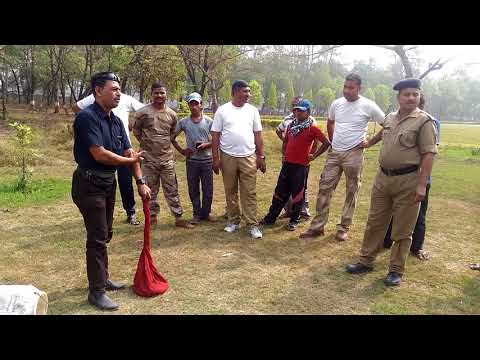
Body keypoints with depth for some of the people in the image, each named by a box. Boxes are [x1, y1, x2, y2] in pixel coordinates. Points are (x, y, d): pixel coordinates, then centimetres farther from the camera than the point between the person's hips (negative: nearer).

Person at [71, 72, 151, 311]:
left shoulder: (116, 121, 8)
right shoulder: (87, 117, -18)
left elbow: (129, 152, 9)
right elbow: (99, 154, -25)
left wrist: (140, 182, 4)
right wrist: (129, 160, -11)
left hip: (108, 182, 8)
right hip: (89, 183, -8)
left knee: (105, 234, 18)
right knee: (97, 237, -2)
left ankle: (102, 278, 34)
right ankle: (96, 291, 11)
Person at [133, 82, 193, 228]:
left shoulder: (172, 114, 4)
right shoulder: (143, 112, -7)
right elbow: (136, 130, 7)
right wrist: (146, 143, 7)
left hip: (167, 158, 2)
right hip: (149, 158, -2)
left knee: (172, 190, 7)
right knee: (151, 190, 9)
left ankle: (178, 218, 13)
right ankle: (152, 217, 23)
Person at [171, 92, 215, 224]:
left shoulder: (209, 121, 1)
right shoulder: (183, 122, 3)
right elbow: (172, 138, 10)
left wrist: (206, 145, -15)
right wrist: (181, 150, 0)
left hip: (207, 160, -1)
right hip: (191, 160, 1)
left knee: (208, 189, 5)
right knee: (193, 189, 7)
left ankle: (206, 213, 22)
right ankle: (197, 214, 21)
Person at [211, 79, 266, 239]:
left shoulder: (252, 110, 6)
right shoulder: (222, 110, 1)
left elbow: (258, 135, 8)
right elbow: (215, 136, 1)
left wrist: (261, 157, 4)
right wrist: (215, 158, -4)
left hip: (248, 157, 1)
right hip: (228, 157, 0)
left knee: (250, 193, 0)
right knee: (230, 191, 10)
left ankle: (253, 225, 5)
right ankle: (233, 221, 24)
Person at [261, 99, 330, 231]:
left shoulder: (312, 128, -8)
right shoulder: (291, 125, 10)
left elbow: (326, 143, -11)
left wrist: (314, 156, -8)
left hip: (301, 166, -6)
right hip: (287, 164, 6)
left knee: (297, 194, 5)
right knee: (280, 192, 12)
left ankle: (294, 221, 19)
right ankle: (271, 218, 22)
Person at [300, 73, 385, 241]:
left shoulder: (368, 106, -8)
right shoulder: (336, 103, 5)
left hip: (353, 154, -4)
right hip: (334, 153, 4)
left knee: (351, 192, 5)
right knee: (324, 188, 3)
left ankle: (343, 228, 18)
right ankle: (318, 226, 12)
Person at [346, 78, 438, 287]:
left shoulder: (424, 121, -9)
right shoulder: (390, 118, 9)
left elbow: (428, 154, -15)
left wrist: (422, 185, -21)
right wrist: (370, 142, 48)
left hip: (408, 181, -6)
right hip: (382, 177, 6)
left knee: (402, 230, 4)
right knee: (375, 223, 12)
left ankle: (396, 271, 17)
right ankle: (366, 261, 24)